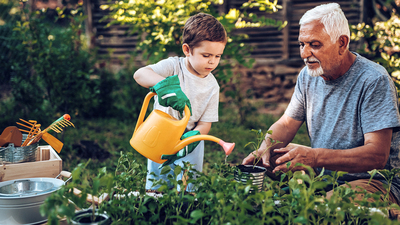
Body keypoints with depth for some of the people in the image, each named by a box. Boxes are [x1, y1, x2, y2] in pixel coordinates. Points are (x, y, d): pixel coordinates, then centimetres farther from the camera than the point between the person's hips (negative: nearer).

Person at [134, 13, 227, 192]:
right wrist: (165, 85, -51)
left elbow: (205, 123, -7)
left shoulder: (211, 85, -7)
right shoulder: (173, 66, -16)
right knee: (156, 189, 9)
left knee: (187, 190, 4)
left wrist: (190, 140, -28)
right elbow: (139, 74, -32)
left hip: (190, 142, 2)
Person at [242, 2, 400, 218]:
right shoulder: (308, 75, 3)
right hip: (321, 170, 7)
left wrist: (315, 157, -38)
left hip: (373, 181, -7)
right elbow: (286, 124, 9)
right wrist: (265, 148, -15)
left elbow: (377, 155, -25)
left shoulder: (374, 81, -19)